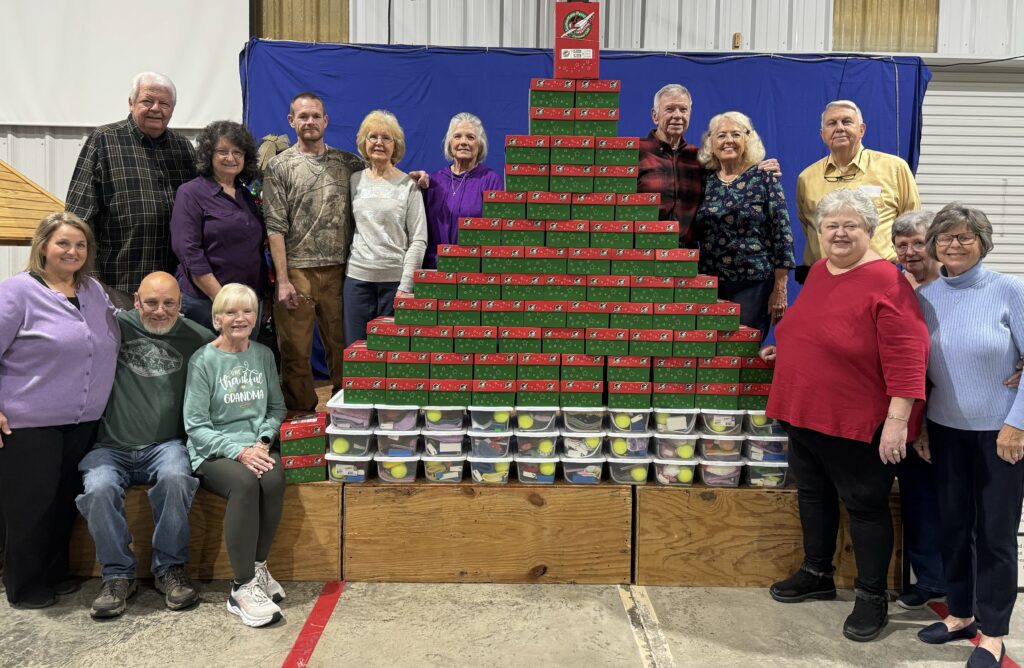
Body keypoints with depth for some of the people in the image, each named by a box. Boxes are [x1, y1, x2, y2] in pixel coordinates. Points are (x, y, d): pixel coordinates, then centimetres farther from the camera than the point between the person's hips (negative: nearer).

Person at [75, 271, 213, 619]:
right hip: (112, 447, 1)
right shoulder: (115, 326, 4)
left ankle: (171, 569, -11)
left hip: (165, 446, 0)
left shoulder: (198, 339, 5)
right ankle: (117, 575, -7)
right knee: (99, 490, -28)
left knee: (175, 478, -31)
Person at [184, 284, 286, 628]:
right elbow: (196, 426, -6)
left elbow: (277, 407, 15)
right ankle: (243, 587, -26)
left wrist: (263, 440, -5)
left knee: (273, 480, -31)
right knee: (245, 483, -35)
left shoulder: (264, 355, 11)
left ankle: (258, 568, -12)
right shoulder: (203, 360, -3)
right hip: (214, 452, -3)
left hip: (257, 447, 3)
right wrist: (239, 452, -18)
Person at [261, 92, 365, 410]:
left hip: (339, 271, 3)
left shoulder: (348, 163, 11)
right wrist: (283, 280, -10)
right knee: (295, 351, 2)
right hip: (297, 271, -2)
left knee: (341, 346, 8)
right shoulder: (279, 166, 2)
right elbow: (275, 227, -4)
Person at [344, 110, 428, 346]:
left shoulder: (408, 185, 0)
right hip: (357, 277, 3)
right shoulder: (354, 181, 9)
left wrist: (406, 286, -10)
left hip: (395, 279, -3)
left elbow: (418, 241, -4)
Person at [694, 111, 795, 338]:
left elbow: (782, 233, -4)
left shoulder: (764, 179, -2)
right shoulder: (705, 180, 7)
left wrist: (780, 289, -8)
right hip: (709, 286, 3)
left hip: (754, 284, -3)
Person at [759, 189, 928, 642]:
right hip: (804, 415, 8)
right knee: (813, 496, 19)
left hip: (857, 423, -8)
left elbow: (906, 355, -22)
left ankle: (872, 597, 23)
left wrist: (898, 419, -24)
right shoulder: (818, 272, 7)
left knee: (865, 505, 7)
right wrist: (786, 348, 20)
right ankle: (817, 574, 38)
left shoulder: (885, 282, -18)